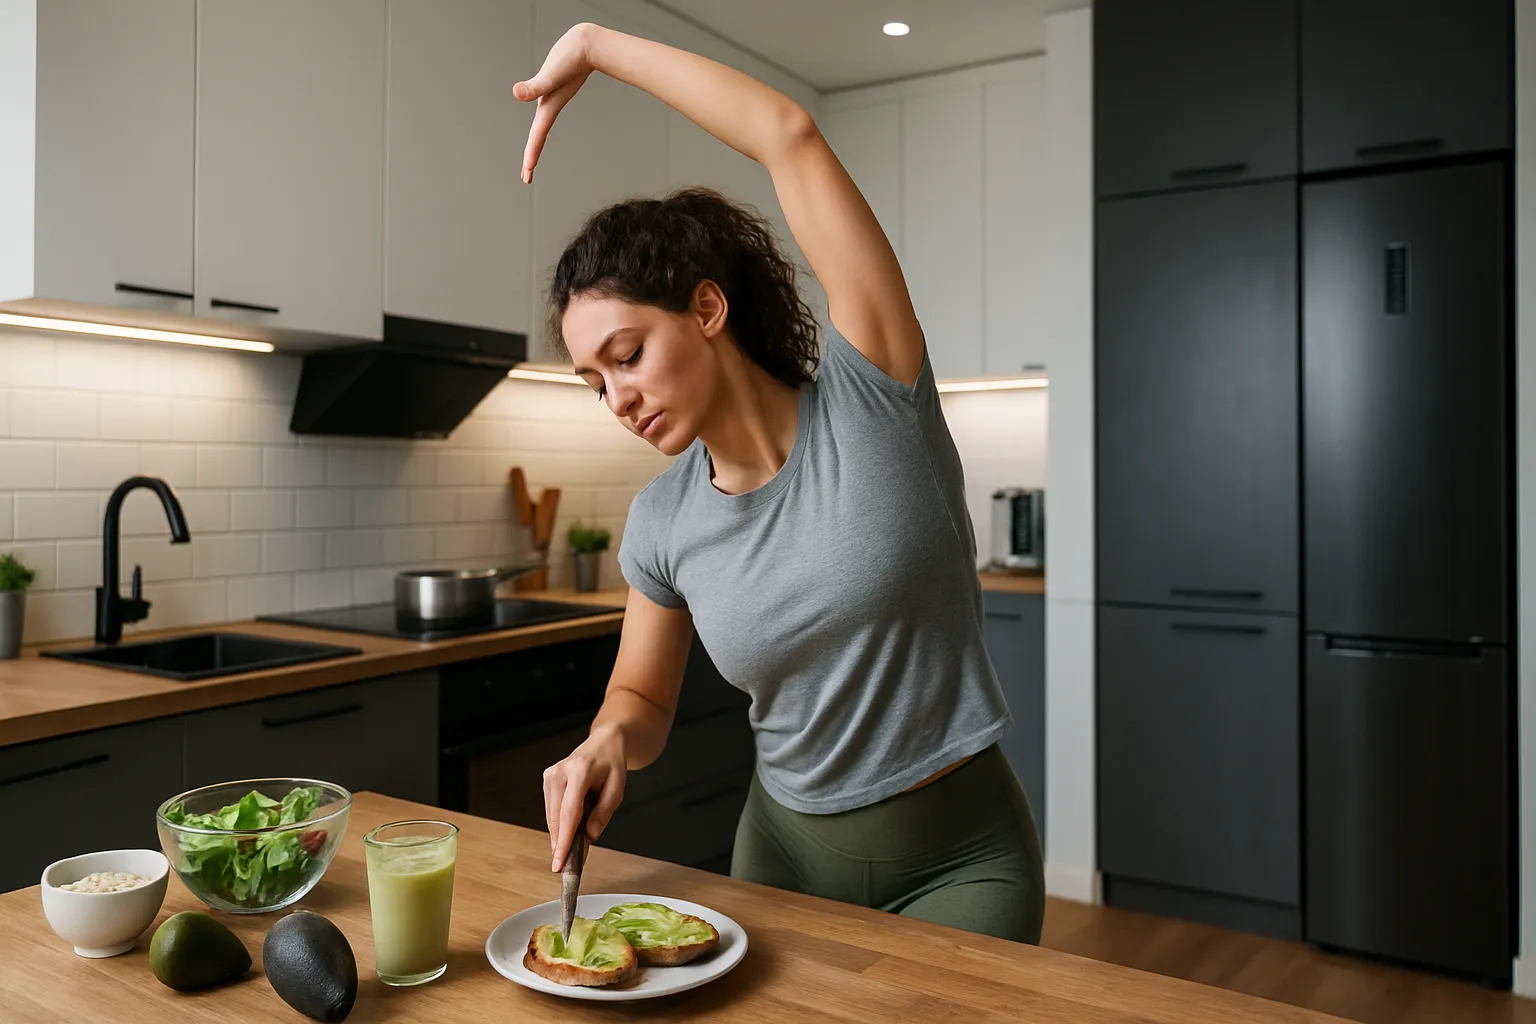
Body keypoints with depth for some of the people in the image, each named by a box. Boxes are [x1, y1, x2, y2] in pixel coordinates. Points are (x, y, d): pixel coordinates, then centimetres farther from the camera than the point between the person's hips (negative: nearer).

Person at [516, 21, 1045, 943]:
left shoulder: (870, 398, -17)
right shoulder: (662, 523, -5)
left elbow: (791, 137, -22)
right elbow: (642, 698, 7)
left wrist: (597, 46, -13)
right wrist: (608, 743, -17)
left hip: (957, 859, -4)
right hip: (784, 850, 4)